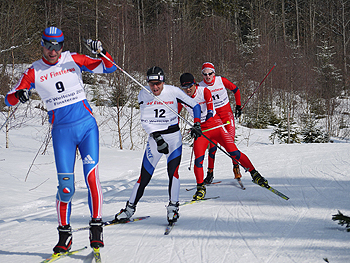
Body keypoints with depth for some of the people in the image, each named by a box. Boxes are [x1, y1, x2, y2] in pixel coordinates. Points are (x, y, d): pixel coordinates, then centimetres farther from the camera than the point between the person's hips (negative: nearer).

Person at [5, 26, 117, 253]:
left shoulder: (73, 60, 3)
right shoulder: (34, 72, 2)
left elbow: (109, 68, 4)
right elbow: (10, 99, -1)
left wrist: (101, 52, -16)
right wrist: (19, 95, -24)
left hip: (86, 125, 0)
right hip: (62, 131, 0)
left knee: (92, 176, -13)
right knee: (66, 185, -6)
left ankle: (96, 227, -5)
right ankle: (64, 235, 8)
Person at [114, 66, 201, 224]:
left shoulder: (173, 92, -9)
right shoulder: (143, 95, -4)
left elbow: (194, 106, 2)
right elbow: (145, 121, -7)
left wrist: (196, 124, -11)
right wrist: (157, 138, -19)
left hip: (173, 136, -1)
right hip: (154, 137, 1)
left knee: (173, 171, -19)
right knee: (144, 177, 1)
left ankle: (173, 207, -9)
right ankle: (130, 208, 15)